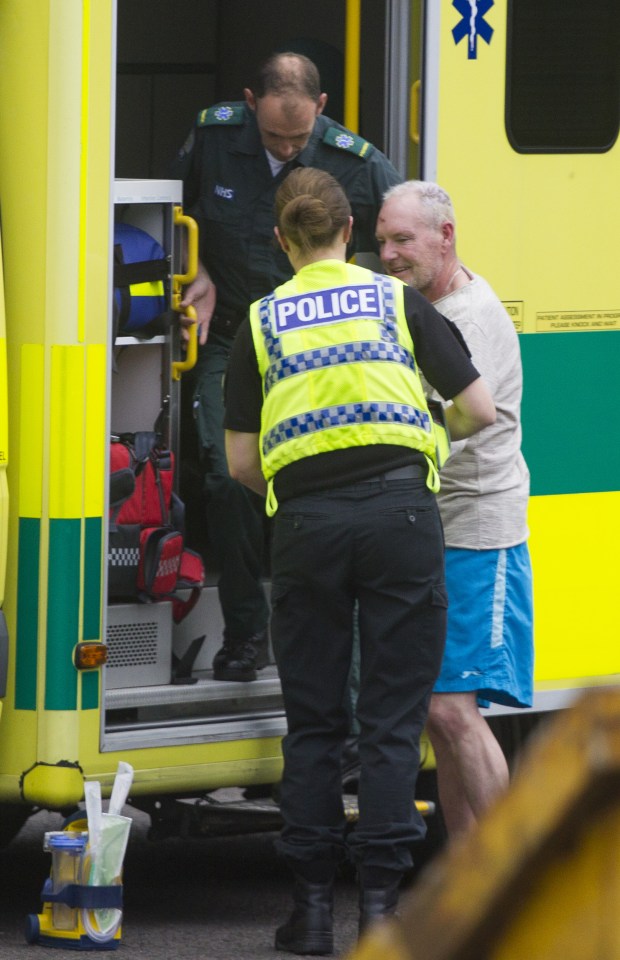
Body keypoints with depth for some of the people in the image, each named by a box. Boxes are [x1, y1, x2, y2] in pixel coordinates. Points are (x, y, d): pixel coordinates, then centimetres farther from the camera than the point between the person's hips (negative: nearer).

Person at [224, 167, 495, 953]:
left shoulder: (261, 322, 9)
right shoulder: (398, 302, 8)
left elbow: (241, 460, 7)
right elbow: (477, 410, 8)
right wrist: (431, 435, 29)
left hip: (305, 523, 1)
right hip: (399, 507, -1)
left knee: (313, 720, 9)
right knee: (392, 718, 3)